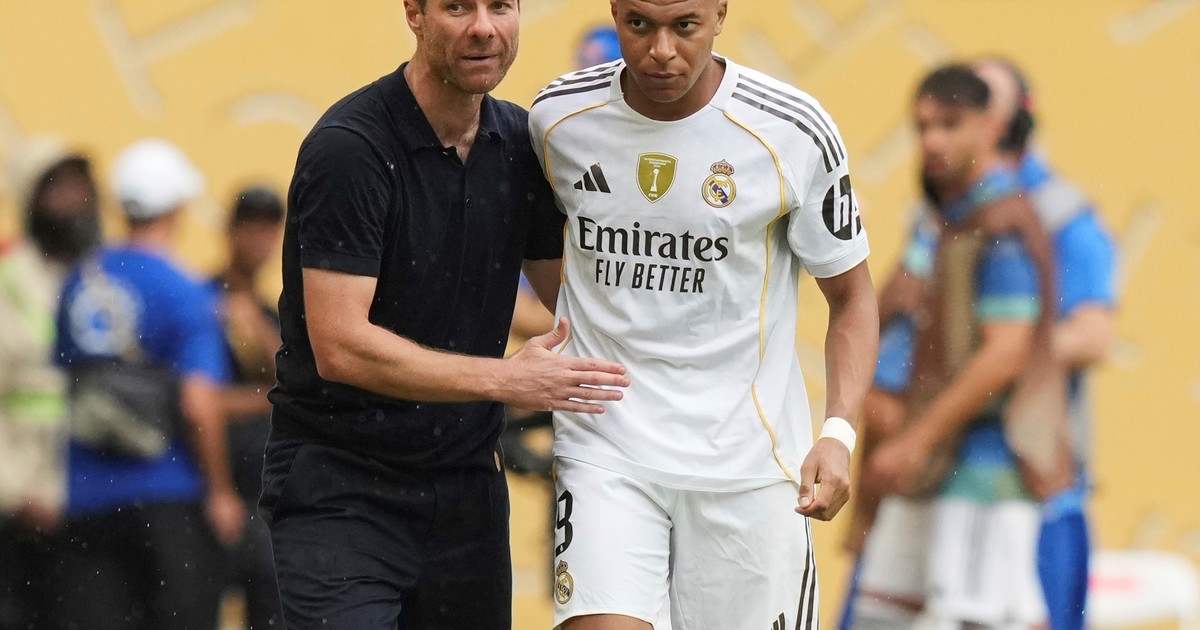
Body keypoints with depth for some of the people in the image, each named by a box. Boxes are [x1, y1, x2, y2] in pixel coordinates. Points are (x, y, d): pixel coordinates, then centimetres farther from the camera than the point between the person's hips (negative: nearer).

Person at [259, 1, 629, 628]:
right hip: (338, 486, -6)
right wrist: (504, 379, -23)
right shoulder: (349, 147, -16)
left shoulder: (520, 145, 5)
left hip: (467, 488, 6)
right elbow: (340, 346, -22)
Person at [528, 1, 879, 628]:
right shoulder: (557, 117, -2)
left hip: (747, 461, -1)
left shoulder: (794, 133, -8)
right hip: (605, 450, 1)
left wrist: (838, 434, -12)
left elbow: (851, 295, 1)